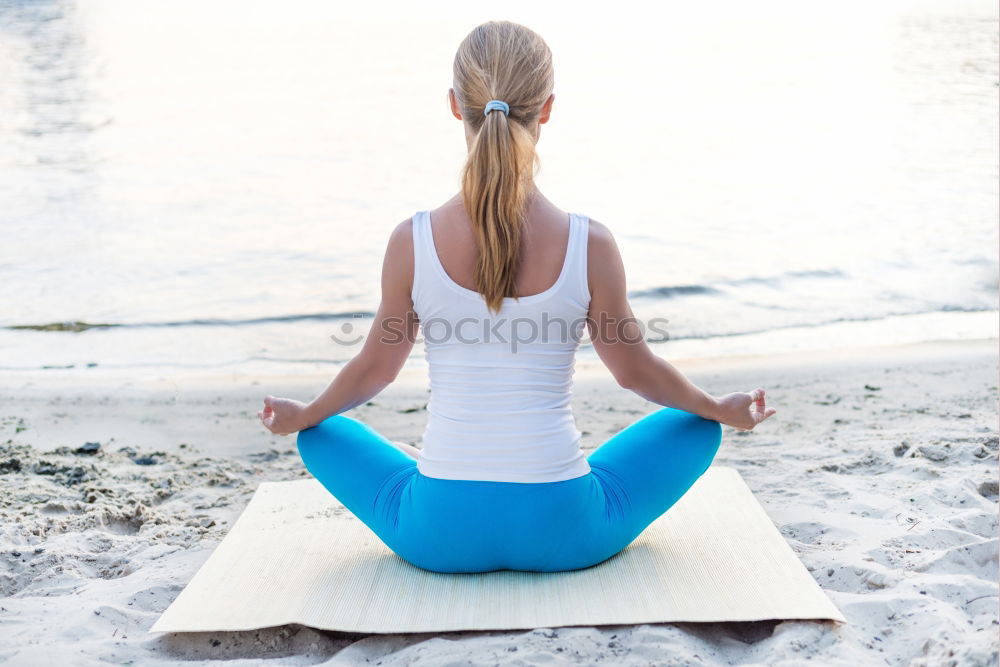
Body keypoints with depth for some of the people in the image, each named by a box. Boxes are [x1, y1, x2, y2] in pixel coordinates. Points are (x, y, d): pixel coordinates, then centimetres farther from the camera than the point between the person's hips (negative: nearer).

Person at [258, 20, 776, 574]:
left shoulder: (412, 241, -9)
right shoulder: (589, 243, -10)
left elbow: (375, 367, 4)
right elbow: (633, 368, 4)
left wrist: (299, 416, 26)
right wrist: (722, 409, 24)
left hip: (439, 536, 1)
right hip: (564, 533, 0)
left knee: (322, 434, 28)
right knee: (697, 426, 24)